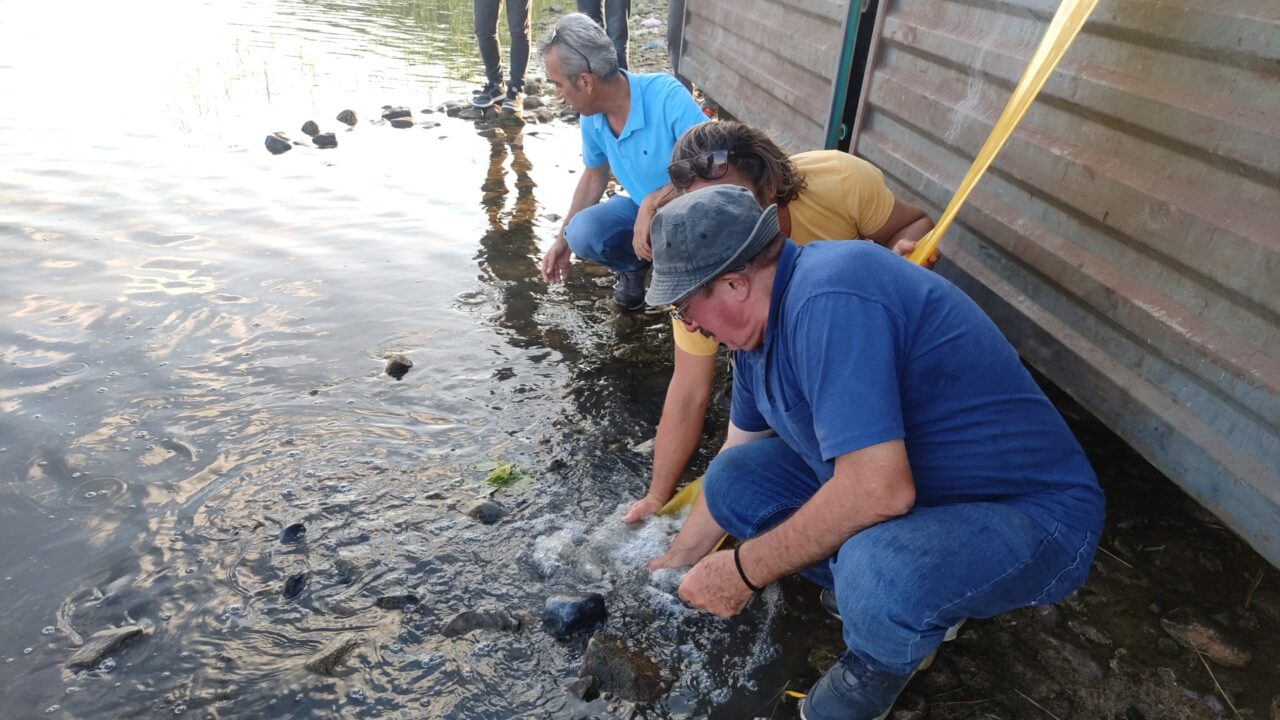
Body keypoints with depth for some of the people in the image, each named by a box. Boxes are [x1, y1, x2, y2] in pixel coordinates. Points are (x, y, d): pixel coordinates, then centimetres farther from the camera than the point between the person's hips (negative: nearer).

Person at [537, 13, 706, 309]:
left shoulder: (666, 95, -30)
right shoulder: (591, 119, -8)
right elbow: (594, 177, 10)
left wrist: (654, 202, -40)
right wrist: (562, 240, 13)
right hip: (644, 206, 5)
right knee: (582, 234, -22)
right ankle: (633, 265, 11)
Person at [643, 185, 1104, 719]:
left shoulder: (827, 300, -29)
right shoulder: (761, 322, 1)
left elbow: (878, 490, -35)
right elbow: (735, 458, 14)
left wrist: (745, 569, -21)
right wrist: (673, 564, 20)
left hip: (1030, 514, -8)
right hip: (922, 482, 8)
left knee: (875, 573, -37)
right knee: (733, 481, 2)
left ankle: (877, 669, 0)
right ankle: (896, 600, 11)